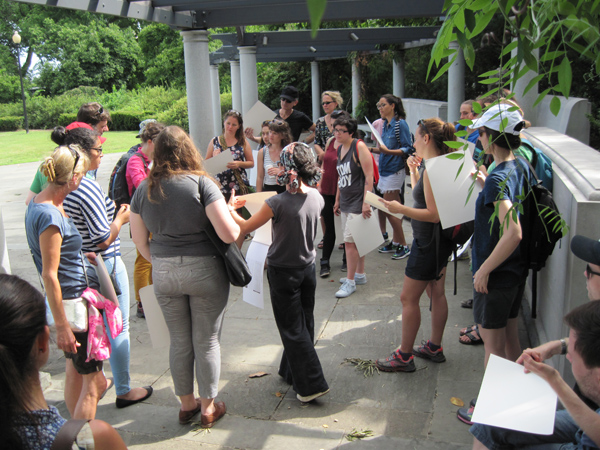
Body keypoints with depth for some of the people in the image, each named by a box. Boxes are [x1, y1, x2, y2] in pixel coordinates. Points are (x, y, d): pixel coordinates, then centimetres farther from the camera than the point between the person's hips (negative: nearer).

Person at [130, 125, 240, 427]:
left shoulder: (143, 189, 1)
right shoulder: (201, 183, -13)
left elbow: (141, 243, 7)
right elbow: (230, 234, -19)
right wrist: (232, 213, 1)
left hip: (163, 275, 4)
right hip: (204, 271, -4)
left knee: (179, 341, 18)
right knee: (207, 342, 12)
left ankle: (186, 404, 34)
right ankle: (208, 407, 26)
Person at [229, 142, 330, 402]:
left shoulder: (278, 203, -25)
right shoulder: (317, 198, -7)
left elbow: (245, 227, -13)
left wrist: (231, 209, 5)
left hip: (283, 273, -6)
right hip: (308, 268, 6)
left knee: (292, 329, 5)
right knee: (305, 324, 18)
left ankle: (311, 385, 7)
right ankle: (292, 372, 35)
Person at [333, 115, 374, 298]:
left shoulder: (359, 146, -13)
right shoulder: (340, 149, 11)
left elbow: (369, 176, -16)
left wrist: (366, 202, -20)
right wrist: (337, 199, 19)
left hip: (357, 202, -8)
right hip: (345, 202, 8)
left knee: (350, 241, -7)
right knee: (356, 240, 16)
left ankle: (350, 281, 2)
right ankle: (360, 274, 28)